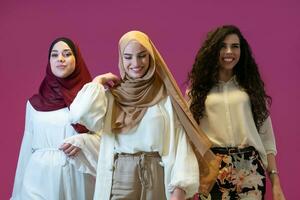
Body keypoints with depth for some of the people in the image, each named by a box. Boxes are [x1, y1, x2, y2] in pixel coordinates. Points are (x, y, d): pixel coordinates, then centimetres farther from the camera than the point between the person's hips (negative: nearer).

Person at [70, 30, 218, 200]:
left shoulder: (165, 95, 0)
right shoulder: (111, 94, 1)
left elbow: (179, 141, -7)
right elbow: (81, 113, -17)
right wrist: (98, 81, -3)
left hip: (156, 176, 0)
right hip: (119, 176, 0)